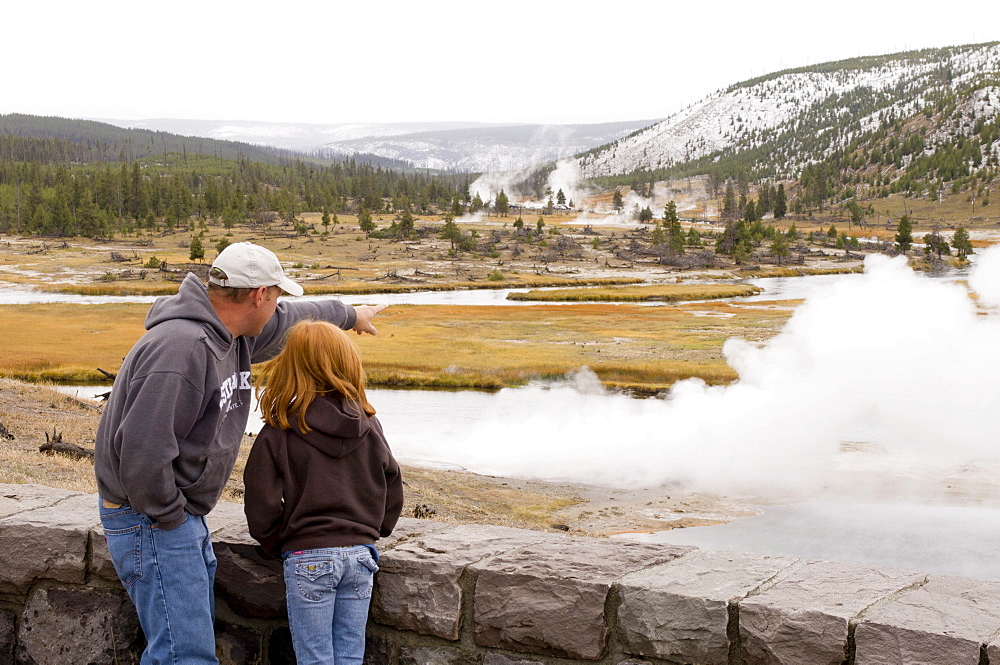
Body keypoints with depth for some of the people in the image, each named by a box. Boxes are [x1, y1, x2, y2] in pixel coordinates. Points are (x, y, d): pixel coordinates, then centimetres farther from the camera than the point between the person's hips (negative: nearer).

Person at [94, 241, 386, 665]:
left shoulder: (233, 332, 6)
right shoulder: (182, 347, -26)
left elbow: (293, 318, 27)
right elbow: (142, 450, -31)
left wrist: (350, 315, 43)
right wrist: (167, 515, -18)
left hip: (185, 514, 10)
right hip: (152, 518, -10)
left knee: (198, 631, 18)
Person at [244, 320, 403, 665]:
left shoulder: (279, 432, -8)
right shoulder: (368, 425, 3)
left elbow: (261, 505, -8)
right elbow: (392, 489, 10)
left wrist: (276, 544, 10)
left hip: (309, 557, -4)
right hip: (361, 553, 4)